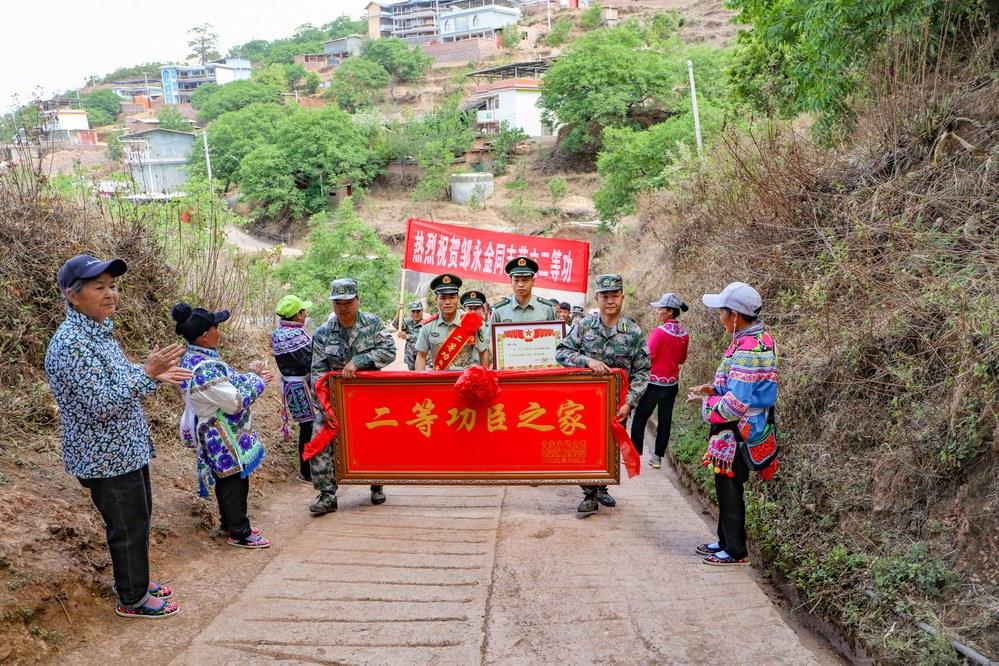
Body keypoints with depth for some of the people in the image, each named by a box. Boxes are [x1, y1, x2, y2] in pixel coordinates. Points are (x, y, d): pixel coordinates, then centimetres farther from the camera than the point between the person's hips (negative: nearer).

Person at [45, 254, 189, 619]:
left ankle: (136, 579, 40)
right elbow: (101, 403, -28)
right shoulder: (70, 343, -24)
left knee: (138, 519, 22)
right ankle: (132, 599, 23)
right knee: (128, 528, 5)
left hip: (126, 449, 9)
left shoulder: (98, 331, 7)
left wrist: (154, 375, 7)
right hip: (107, 459, -9)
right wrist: (147, 372, -29)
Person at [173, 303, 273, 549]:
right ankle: (239, 533, 18)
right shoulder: (205, 369, -30)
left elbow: (226, 385, 13)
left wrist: (250, 375, 5)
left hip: (216, 435, 10)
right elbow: (236, 401, -26)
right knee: (235, 483, 4)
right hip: (225, 438, -10)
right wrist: (258, 381, -12)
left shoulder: (192, 359, 3)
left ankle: (229, 524, 36)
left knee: (226, 481, 22)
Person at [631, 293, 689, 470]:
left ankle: (635, 455, 8)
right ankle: (658, 456, 17)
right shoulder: (684, 334, 1)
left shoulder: (659, 331, -19)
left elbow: (648, 357, -17)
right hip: (672, 383, 6)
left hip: (654, 383, -6)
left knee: (639, 419, 5)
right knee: (665, 420, 12)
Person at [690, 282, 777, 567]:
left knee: (729, 490, 5)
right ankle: (726, 541, 34)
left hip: (738, 433, -10)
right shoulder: (759, 337, 5)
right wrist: (714, 388, 5)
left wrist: (707, 401, -12)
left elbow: (736, 405, -28)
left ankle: (736, 551, 20)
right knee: (726, 488, 20)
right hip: (741, 430, 10)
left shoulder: (748, 351, -27)